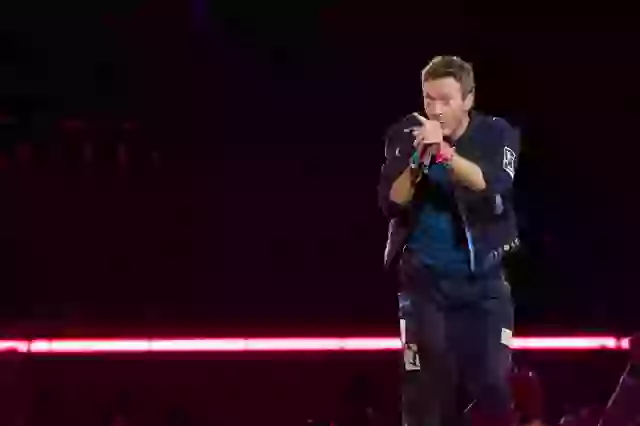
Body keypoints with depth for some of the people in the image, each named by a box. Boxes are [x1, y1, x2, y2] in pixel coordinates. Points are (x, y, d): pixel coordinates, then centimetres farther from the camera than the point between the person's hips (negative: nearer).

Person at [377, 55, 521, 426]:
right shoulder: (405, 136, -5)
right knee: (426, 388, -2)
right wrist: (419, 160, -28)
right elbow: (392, 204, -11)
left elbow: (495, 188, -24)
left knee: (494, 385, -6)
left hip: (483, 279, 0)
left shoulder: (497, 134, -7)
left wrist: (445, 152, -37)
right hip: (425, 280, 0)